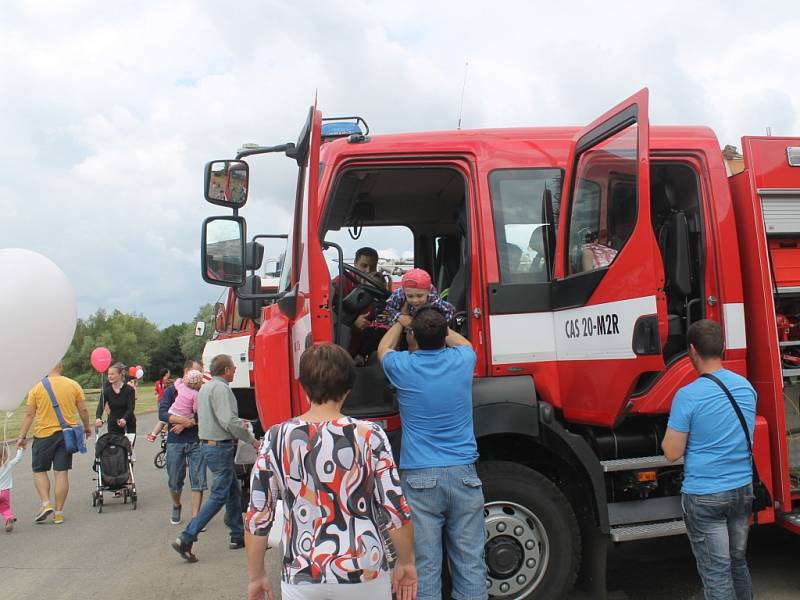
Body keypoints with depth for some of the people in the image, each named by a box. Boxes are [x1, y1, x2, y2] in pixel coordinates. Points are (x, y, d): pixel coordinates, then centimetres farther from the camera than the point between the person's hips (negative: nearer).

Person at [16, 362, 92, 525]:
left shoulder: (37, 388, -4)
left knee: (39, 470, 14)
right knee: (62, 473, 4)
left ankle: (46, 504, -1)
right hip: (66, 434, 2)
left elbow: (29, 415, -4)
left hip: (44, 434, -2)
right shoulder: (73, 385, 1)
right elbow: (83, 410, 3)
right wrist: (87, 427, 18)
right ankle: (58, 512, 9)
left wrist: (22, 436, 3)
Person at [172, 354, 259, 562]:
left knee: (233, 491, 16)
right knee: (219, 496, -4)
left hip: (208, 443, 10)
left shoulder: (205, 387, 14)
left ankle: (238, 536, 24)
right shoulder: (221, 388, -17)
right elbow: (229, 421, -23)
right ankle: (186, 539, -4)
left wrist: (238, 424, 22)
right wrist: (251, 439, -13)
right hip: (220, 446, -10)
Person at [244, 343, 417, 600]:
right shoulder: (369, 436, -11)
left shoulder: (276, 439, -7)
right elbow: (396, 511, -11)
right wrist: (406, 562, 5)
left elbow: (257, 518, -4)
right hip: (363, 575, -1)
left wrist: (256, 577, 9)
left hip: (301, 579, 1)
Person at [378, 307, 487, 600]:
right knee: (470, 562, 6)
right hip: (463, 475, 2)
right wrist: (438, 325, 39)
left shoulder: (403, 367, -3)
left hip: (419, 479, -1)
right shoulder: (462, 361, 0)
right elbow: (463, 343, 27)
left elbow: (383, 349, 22)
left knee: (425, 565, 2)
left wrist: (400, 322, 38)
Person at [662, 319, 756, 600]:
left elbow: (672, 453, -14)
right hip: (743, 489, 6)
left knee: (716, 573, 4)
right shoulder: (746, 386, 1)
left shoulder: (688, 396, -19)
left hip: (705, 495, -6)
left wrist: (669, 433, 4)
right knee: (738, 562, 22)